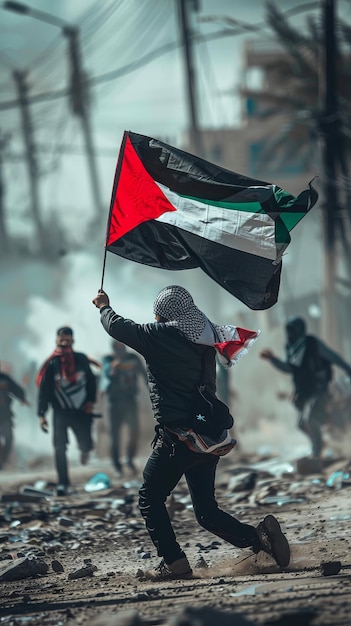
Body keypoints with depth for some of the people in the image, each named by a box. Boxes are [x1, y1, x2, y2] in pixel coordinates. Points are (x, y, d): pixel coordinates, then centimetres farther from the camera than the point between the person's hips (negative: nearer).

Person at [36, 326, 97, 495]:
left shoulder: (81, 359, 2)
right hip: (60, 413, -1)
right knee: (59, 448, -7)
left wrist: (91, 400, 2)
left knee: (86, 444, -1)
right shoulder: (51, 364, -5)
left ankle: (85, 450, 39)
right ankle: (63, 483, 3)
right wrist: (42, 415, -10)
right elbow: (43, 390, -5)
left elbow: (91, 380, 13)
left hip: (81, 411, 1)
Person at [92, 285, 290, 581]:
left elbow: (118, 327, 3)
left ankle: (174, 561, 0)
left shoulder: (160, 336, -10)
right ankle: (259, 537, -9)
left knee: (150, 498, 10)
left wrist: (104, 306, 23)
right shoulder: (206, 338, 8)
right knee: (207, 511, 11)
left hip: (175, 437, -7)